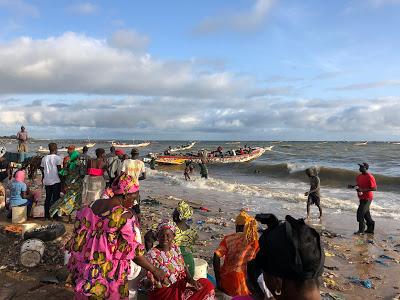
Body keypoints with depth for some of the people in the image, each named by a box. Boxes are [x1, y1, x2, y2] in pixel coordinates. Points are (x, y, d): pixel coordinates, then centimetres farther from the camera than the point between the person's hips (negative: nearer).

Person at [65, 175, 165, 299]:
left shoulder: (93, 205, -1)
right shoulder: (124, 215, -21)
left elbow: (80, 231, 9)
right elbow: (133, 251, -19)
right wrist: (154, 270, -10)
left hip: (85, 268, 6)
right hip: (108, 274, -6)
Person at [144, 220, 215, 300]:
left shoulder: (175, 248, 3)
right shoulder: (152, 254, -14)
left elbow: (183, 267, 7)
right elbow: (150, 279, -11)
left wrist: (191, 279, -10)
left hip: (180, 286, 7)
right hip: (163, 292, -7)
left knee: (206, 284, -4)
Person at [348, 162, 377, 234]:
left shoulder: (369, 177, -18)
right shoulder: (359, 176, 9)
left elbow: (374, 188, -19)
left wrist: (363, 190, -26)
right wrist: (353, 186, 1)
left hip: (367, 198, -9)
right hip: (362, 198, 9)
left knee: (360, 212, -12)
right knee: (366, 213, 17)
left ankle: (361, 230, -2)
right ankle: (370, 229, 30)